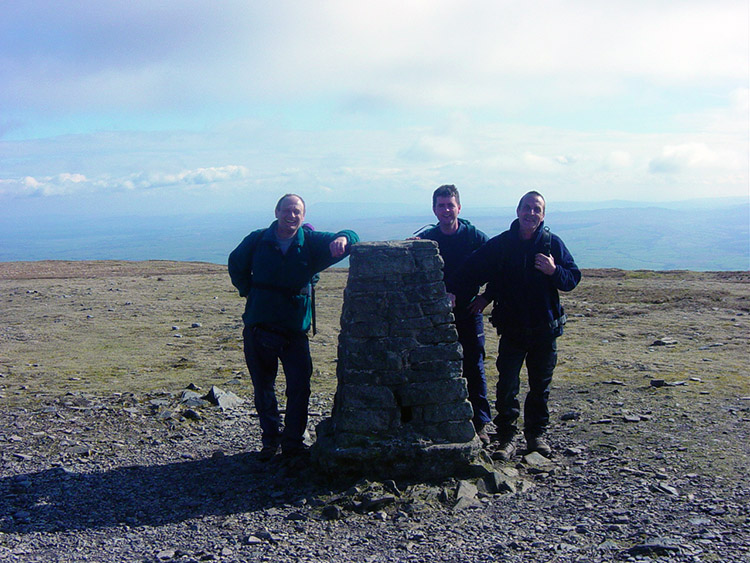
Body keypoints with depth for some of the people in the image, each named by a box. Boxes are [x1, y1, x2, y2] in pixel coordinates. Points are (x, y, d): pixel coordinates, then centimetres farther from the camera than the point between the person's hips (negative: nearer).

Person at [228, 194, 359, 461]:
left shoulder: (312, 241, -1)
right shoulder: (257, 240, 0)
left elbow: (350, 238, -4)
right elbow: (236, 265, 18)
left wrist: (343, 238, -28)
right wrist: (249, 291, 8)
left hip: (295, 329, 0)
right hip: (258, 328, 1)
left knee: (300, 387, -3)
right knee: (263, 388, 10)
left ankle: (293, 441, 14)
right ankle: (270, 439, 25)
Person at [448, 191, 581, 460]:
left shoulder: (552, 244, -1)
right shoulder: (500, 244, -3)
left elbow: (573, 278, 1)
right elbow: (471, 270, -1)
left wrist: (554, 271, -19)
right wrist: (454, 293, -15)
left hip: (545, 327, 1)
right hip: (512, 328, -1)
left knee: (540, 385, 12)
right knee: (507, 385, -6)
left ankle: (536, 433, 28)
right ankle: (506, 437, 5)